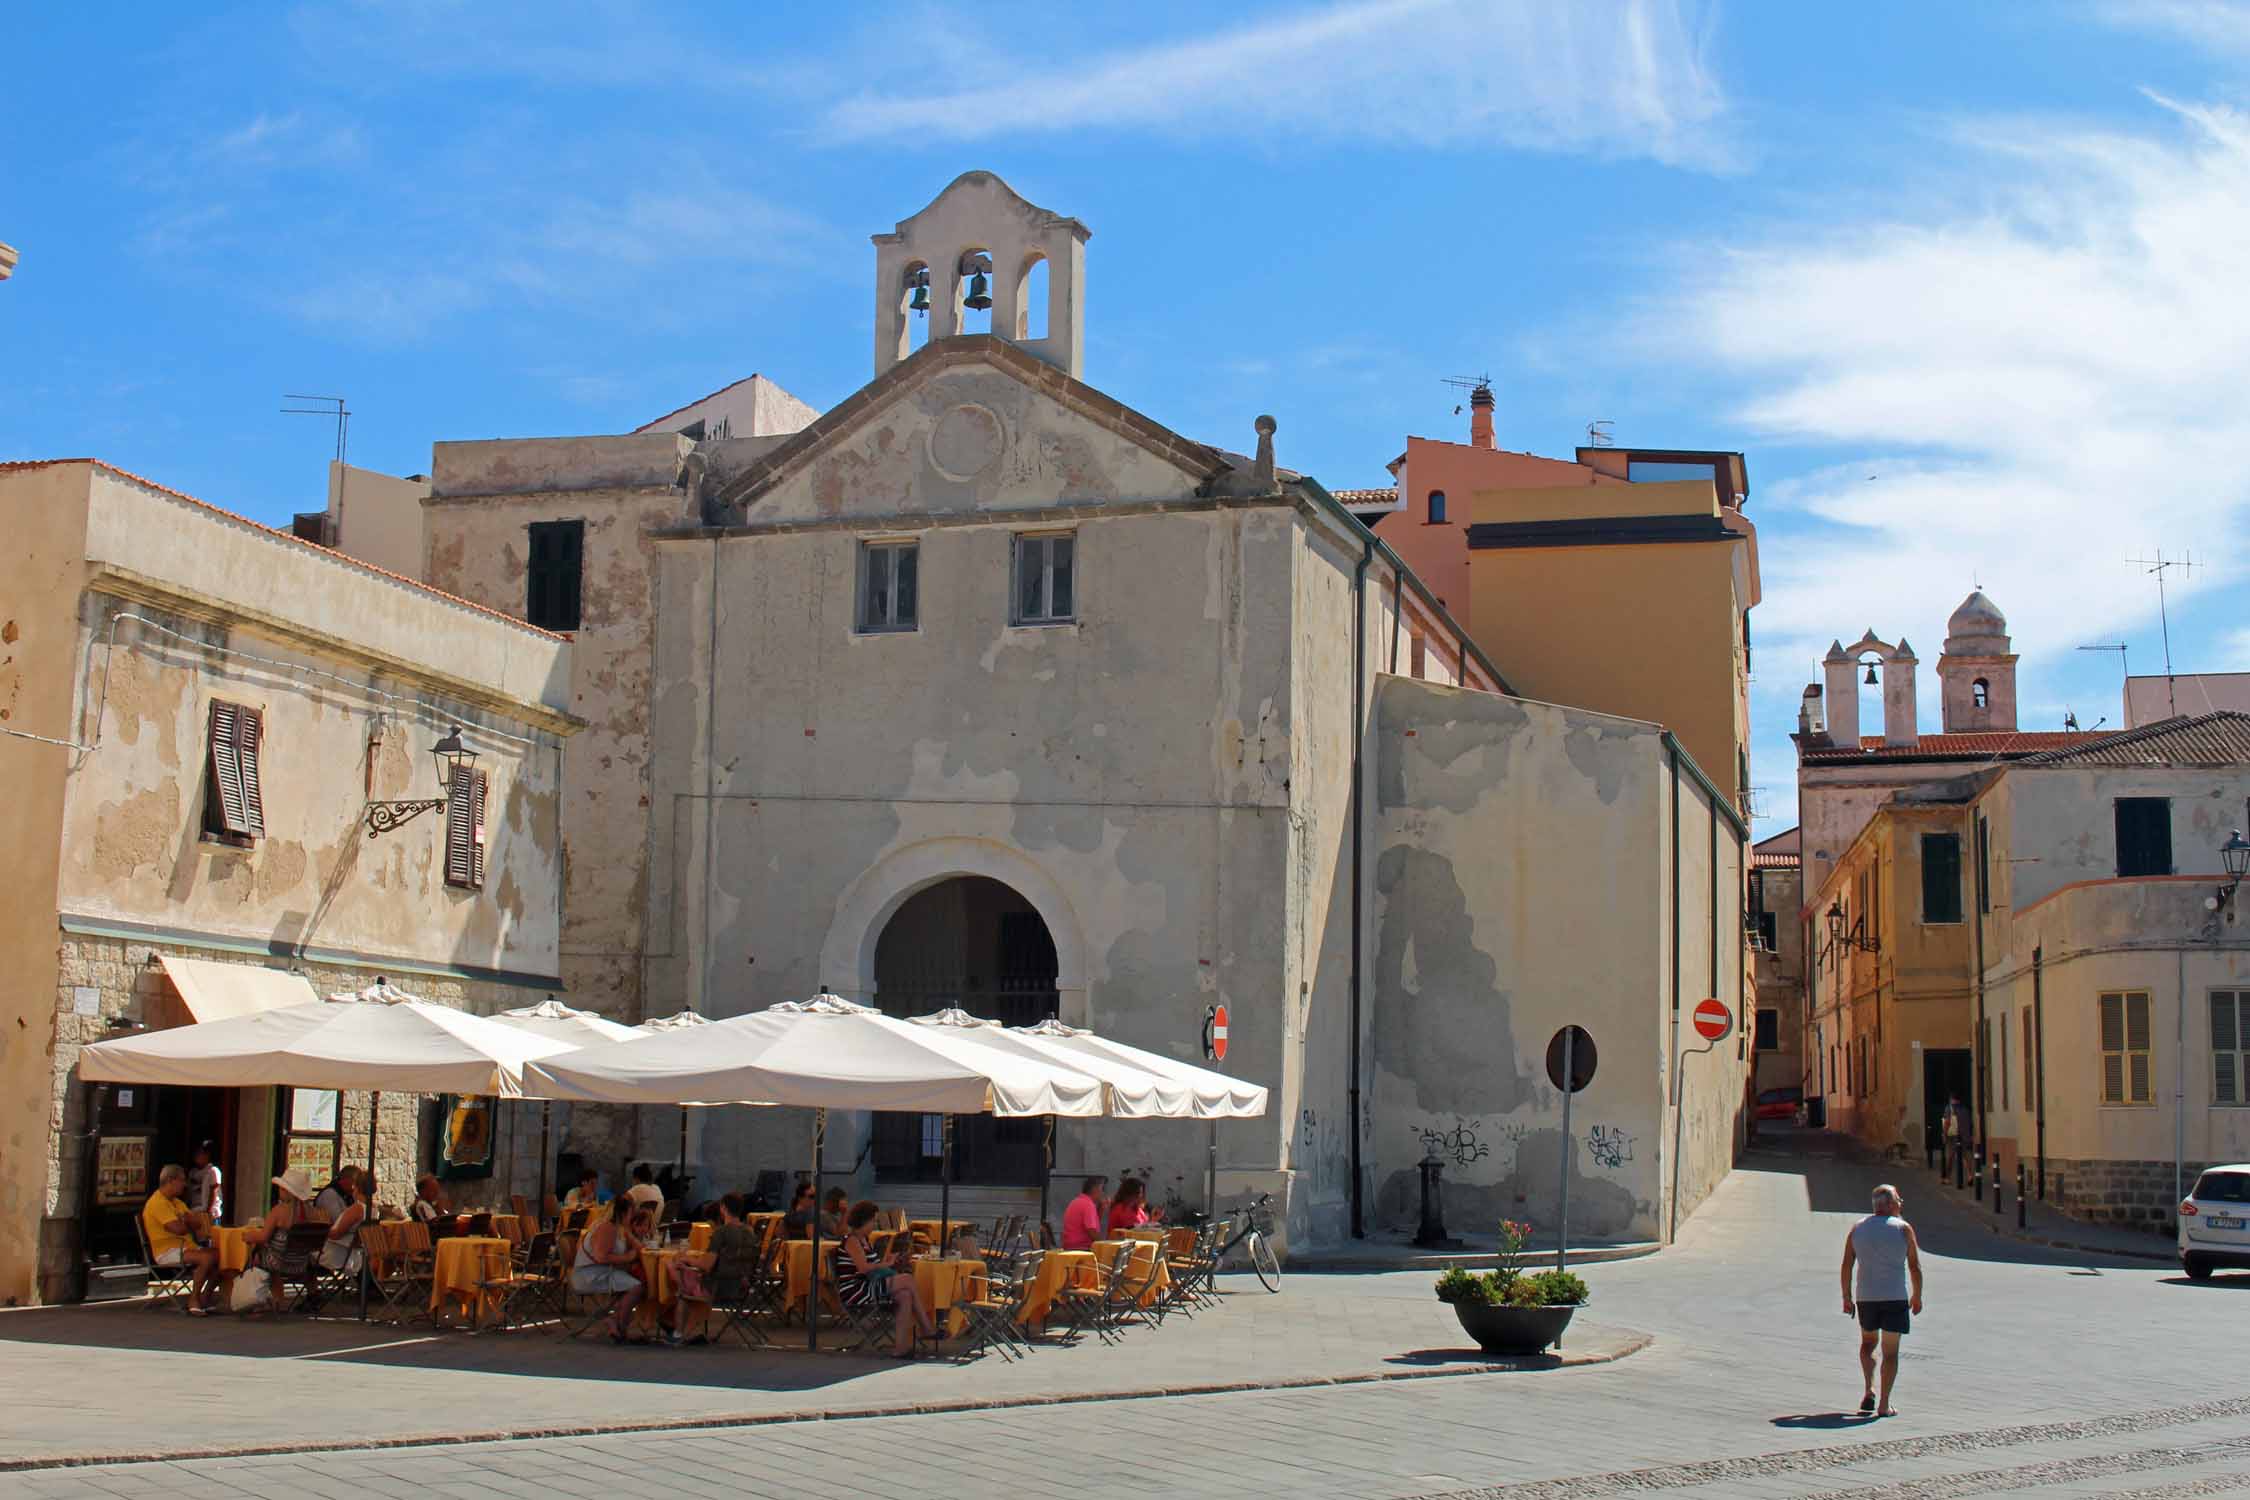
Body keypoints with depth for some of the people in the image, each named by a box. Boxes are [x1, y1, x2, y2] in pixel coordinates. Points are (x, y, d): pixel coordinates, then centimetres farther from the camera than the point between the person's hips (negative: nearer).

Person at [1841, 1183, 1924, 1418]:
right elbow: (1915, 1267, -3)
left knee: (1868, 1342, 23)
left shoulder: (1857, 1228, 5)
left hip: (1866, 1297, 3)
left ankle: (1868, 1390, 6)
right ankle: (1884, 1405, 0)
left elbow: (1847, 1265, 2)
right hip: (1896, 1297, -3)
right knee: (1890, 1352, 4)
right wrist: (1917, 1297, 9)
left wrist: (1847, 1298, 9)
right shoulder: (1903, 1229, -4)